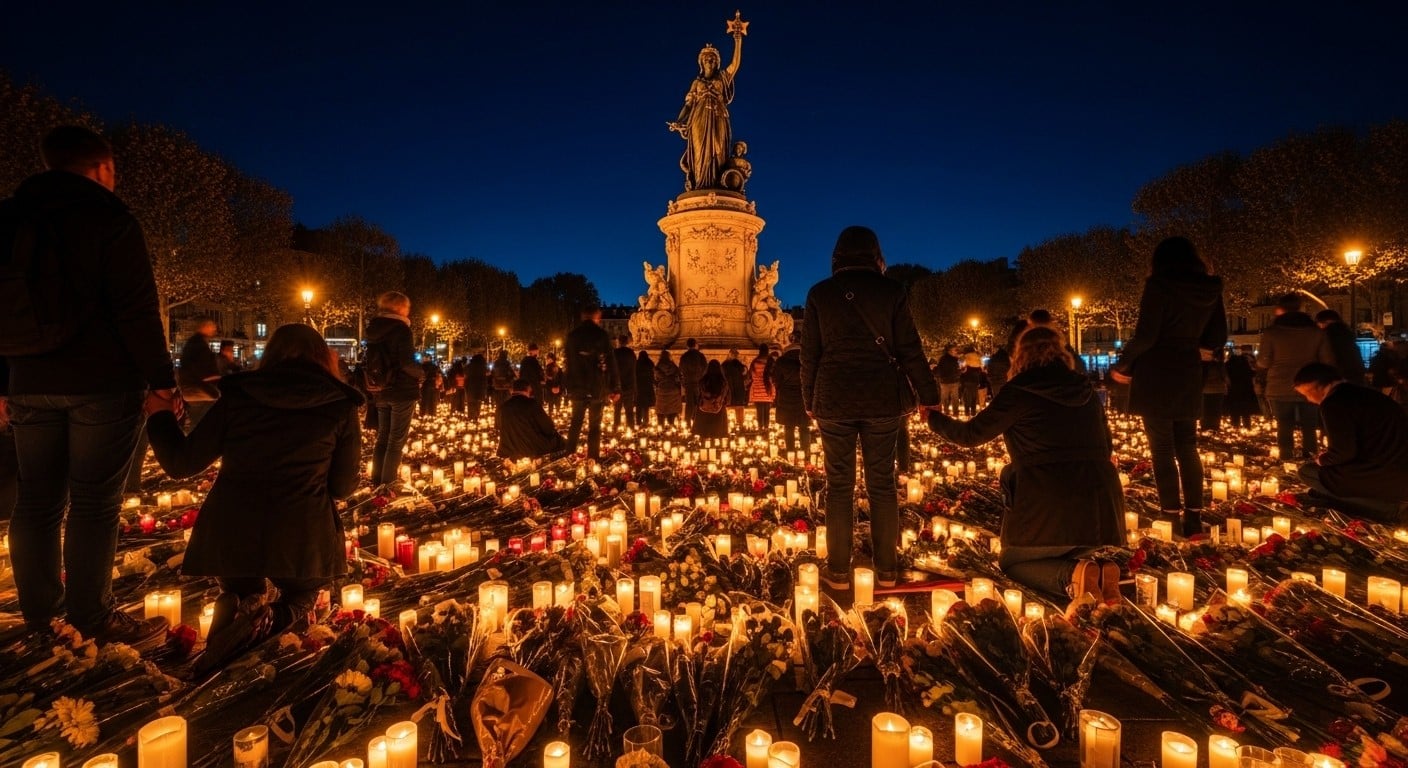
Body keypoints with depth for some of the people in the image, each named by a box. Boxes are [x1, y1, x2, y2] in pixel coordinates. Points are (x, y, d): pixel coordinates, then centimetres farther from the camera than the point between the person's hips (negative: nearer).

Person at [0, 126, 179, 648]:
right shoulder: (110, 219, -6)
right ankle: (91, 619, 3)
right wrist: (162, 379, -10)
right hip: (102, 384, -6)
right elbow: (137, 311, -14)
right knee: (93, 501, -2)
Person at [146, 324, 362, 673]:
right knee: (302, 598, 27)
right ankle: (265, 622, -8)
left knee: (244, 594, 33)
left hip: (230, 536, 2)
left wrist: (159, 415, 26)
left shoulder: (238, 395, 3)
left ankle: (238, 608, -4)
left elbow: (181, 463, 8)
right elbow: (343, 487, 3)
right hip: (301, 541, -2)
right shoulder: (341, 406, -1)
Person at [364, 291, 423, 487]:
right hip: (402, 391, -7)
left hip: (381, 391, 7)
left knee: (382, 437, 16)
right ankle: (388, 484, 0)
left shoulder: (374, 329, 10)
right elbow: (407, 363, -22)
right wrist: (421, 373, -4)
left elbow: (371, 361, 14)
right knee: (396, 440, -1)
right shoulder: (400, 328, -14)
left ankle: (376, 481, 20)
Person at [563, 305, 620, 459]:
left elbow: (568, 362, 13)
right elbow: (610, 362, -8)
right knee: (594, 425, 3)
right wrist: (616, 388, -6)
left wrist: (568, 386, 18)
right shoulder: (602, 334, -5)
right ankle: (592, 459, 1)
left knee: (575, 422, 15)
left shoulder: (572, 335, 8)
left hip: (577, 386, 4)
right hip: (597, 387, -3)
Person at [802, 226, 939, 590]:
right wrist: (929, 398, 5)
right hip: (883, 399, 0)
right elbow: (910, 351, -1)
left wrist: (810, 401, 12)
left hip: (833, 400, 0)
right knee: (882, 484, 9)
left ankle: (839, 571, 11)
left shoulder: (820, 293, 1)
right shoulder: (891, 291, -1)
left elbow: (809, 354, 3)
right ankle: (886, 569, 16)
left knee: (839, 485, 7)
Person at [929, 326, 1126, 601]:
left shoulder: (1019, 392, -5)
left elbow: (970, 435, 3)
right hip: (1103, 510, 6)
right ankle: (1099, 573, -3)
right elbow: (1106, 447, 20)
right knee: (1061, 558, 31)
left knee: (1012, 562, 17)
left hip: (1049, 510, -6)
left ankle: (1072, 577, -12)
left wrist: (932, 418, 20)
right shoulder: (1087, 391, 12)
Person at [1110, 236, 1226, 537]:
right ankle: (1194, 517, 16)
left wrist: (1122, 365, -3)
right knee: (1187, 447, 14)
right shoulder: (1210, 289, 8)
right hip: (1189, 377, 6)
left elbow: (1145, 336, -16)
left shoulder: (1159, 285, -10)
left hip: (1156, 377, -6)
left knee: (1162, 448, 0)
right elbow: (1216, 339, 12)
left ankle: (1171, 517, 0)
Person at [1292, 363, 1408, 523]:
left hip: (1386, 480, -9)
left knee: (1308, 471, 3)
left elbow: (1344, 452, -17)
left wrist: (1322, 460, 3)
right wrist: (1329, 456, 21)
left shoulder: (1333, 403, -14)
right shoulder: (1364, 393, 15)